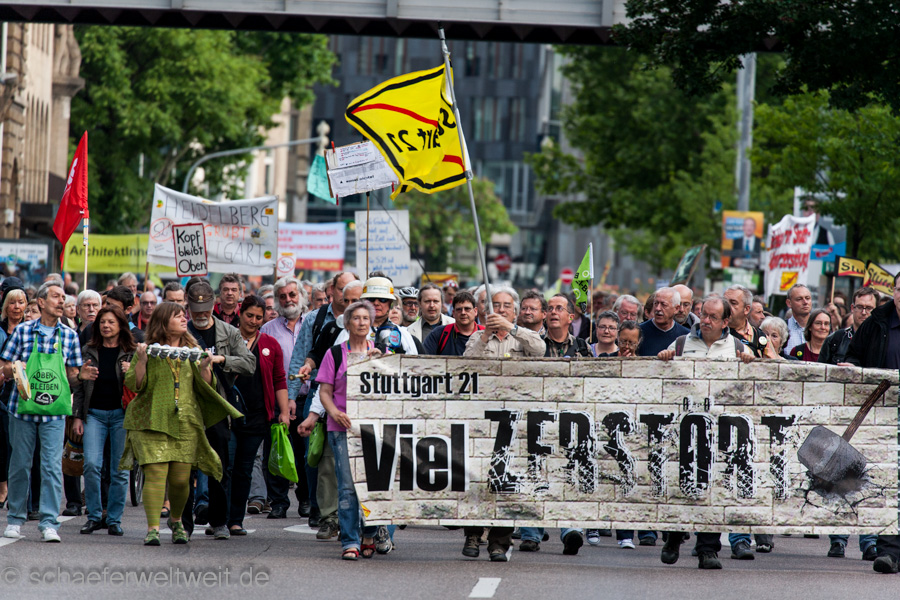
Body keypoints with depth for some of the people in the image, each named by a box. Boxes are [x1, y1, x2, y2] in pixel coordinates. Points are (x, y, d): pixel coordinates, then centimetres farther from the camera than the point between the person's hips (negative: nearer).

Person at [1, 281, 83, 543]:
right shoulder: (23, 330, 3)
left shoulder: (69, 335, 7)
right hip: (23, 407, -1)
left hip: (54, 411, 1)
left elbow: (73, 374, 11)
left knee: (52, 466, -7)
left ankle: (49, 524, -6)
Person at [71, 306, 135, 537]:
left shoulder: (131, 353, 5)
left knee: (119, 469, -1)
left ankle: (114, 519, 7)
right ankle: (94, 516, 1)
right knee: (91, 464, -11)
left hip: (121, 414, -1)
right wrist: (77, 416, 5)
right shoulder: (88, 351, 10)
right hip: (94, 413, 1)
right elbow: (79, 386, 12)